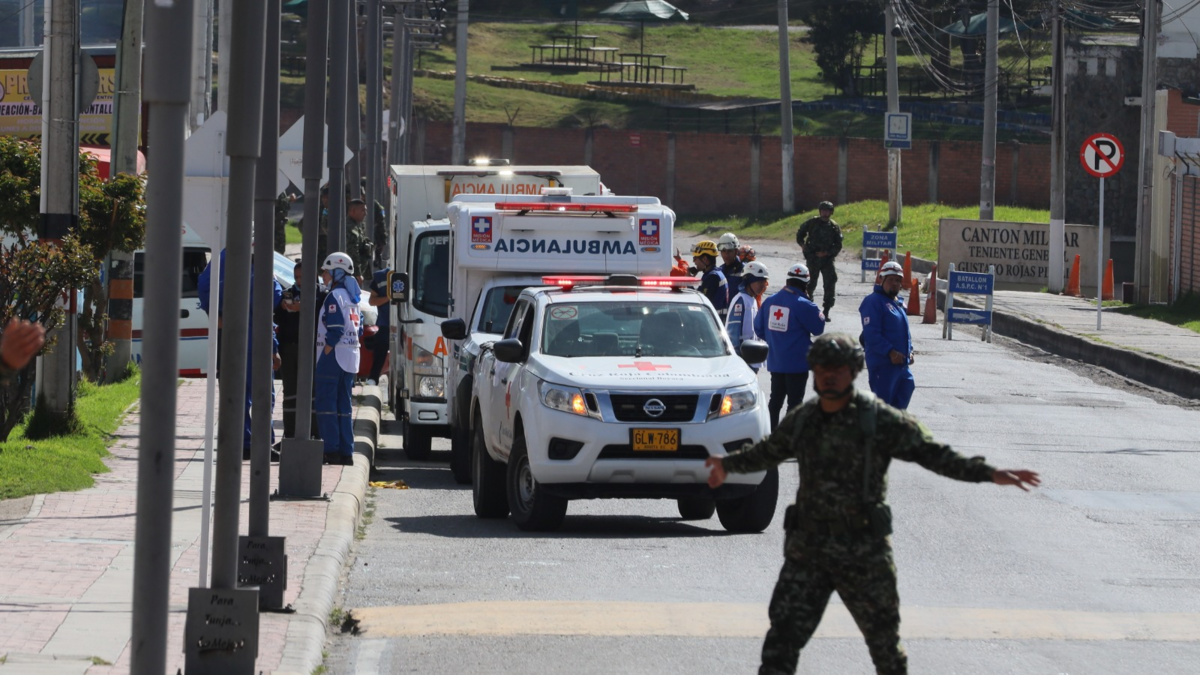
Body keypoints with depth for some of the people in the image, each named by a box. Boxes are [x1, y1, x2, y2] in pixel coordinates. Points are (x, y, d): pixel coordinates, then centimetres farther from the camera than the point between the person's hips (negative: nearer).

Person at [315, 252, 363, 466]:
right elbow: (359, 330, 18)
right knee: (344, 406, 11)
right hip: (351, 359, 9)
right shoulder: (352, 298, 16)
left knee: (326, 404, -6)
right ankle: (346, 452, 9)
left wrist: (325, 352, -15)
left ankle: (332, 450, -11)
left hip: (333, 357, -9)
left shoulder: (334, 297, -12)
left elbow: (335, 330, -20)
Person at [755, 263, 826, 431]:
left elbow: (758, 327, 10)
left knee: (775, 399, 16)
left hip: (775, 361, 6)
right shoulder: (803, 305, -17)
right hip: (797, 363, -6)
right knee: (794, 401, 1)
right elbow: (818, 328, -10)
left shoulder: (770, 301, 2)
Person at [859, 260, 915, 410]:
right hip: (883, 364, -9)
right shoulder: (873, 302, -11)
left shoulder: (898, 303, 19)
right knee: (882, 402, -7)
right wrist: (890, 352, -24)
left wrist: (909, 351, 11)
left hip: (902, 364, 9)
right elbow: (871, 334, -19)